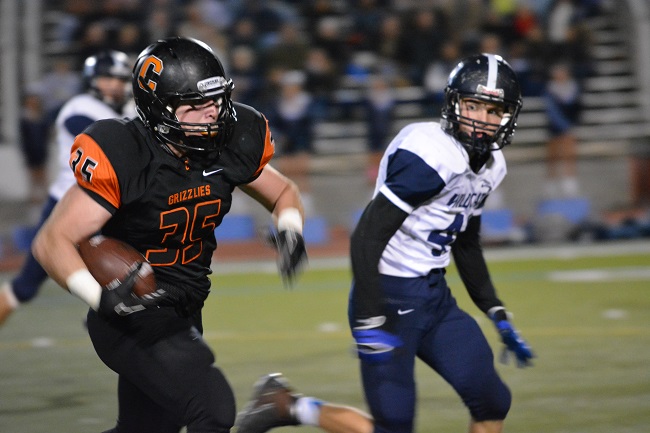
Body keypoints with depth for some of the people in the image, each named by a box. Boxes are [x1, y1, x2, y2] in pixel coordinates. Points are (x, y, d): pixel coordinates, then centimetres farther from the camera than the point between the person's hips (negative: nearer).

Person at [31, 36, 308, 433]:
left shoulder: (230, 147, -5)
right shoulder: (124, 159, -23)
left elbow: (283, 192, 15)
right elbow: (52, 241, -22)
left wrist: (290, 231, -8)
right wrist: (101, 296, -37)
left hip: (182, 318, 7)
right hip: (133, 319, -7)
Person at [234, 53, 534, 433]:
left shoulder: (490, 166, 7)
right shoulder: (432, 155, -22)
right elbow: (367, 238, -25)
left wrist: (498, 316, 22)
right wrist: (370, 323, -28)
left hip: (434, 295, 9)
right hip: (390, 298, -9)